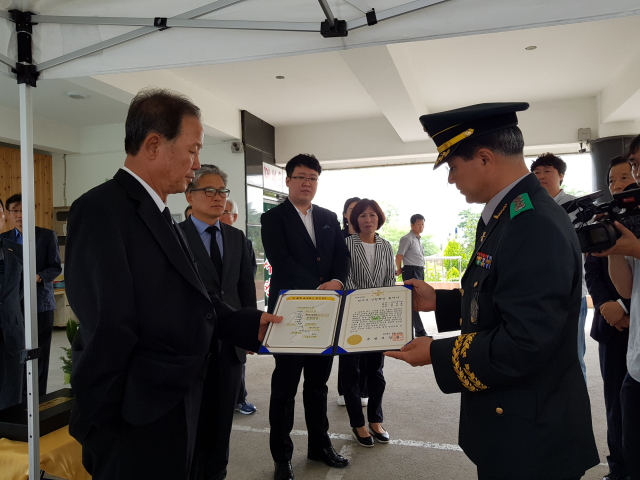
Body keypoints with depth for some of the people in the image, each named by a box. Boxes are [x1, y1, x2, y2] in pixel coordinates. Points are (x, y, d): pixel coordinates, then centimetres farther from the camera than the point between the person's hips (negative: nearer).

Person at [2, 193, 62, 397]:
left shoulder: (47, 235, 2)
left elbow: (56, 267, -1)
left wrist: (38, 277, -19)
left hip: (41, 304, -2)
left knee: (39, 355, 3)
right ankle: (21, 401, 13)